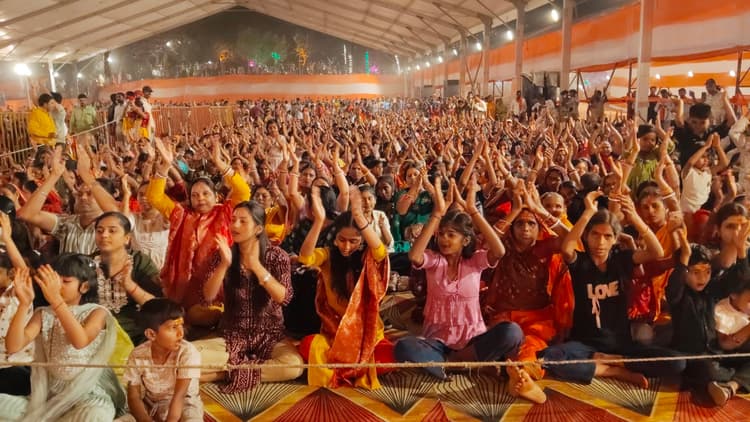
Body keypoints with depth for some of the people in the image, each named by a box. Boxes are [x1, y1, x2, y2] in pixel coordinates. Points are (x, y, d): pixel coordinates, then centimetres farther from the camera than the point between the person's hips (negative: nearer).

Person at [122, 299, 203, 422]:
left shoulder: (188, 352, -23)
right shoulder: (137, 355, -13)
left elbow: (179, 396, -25)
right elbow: (133, 397, -10)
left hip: (184, 406, -3)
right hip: (150, 407, 4)